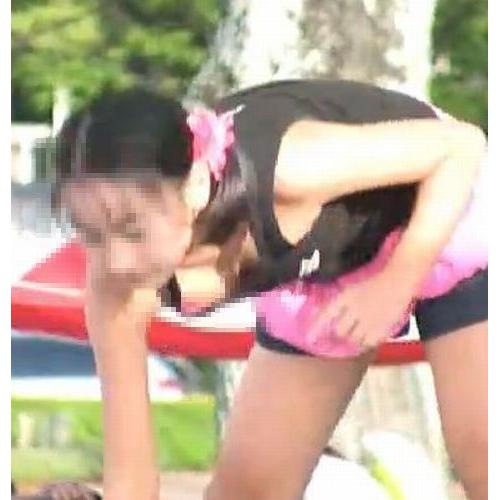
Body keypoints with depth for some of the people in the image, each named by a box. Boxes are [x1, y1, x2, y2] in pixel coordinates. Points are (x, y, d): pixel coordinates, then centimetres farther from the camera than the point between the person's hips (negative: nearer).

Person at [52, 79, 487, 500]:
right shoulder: (118, 285, -28)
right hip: (326, 262, 4)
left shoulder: (286, 171, -43)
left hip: (443, 218, -4)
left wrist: (396, 284, -30)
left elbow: (463, 145, -28)